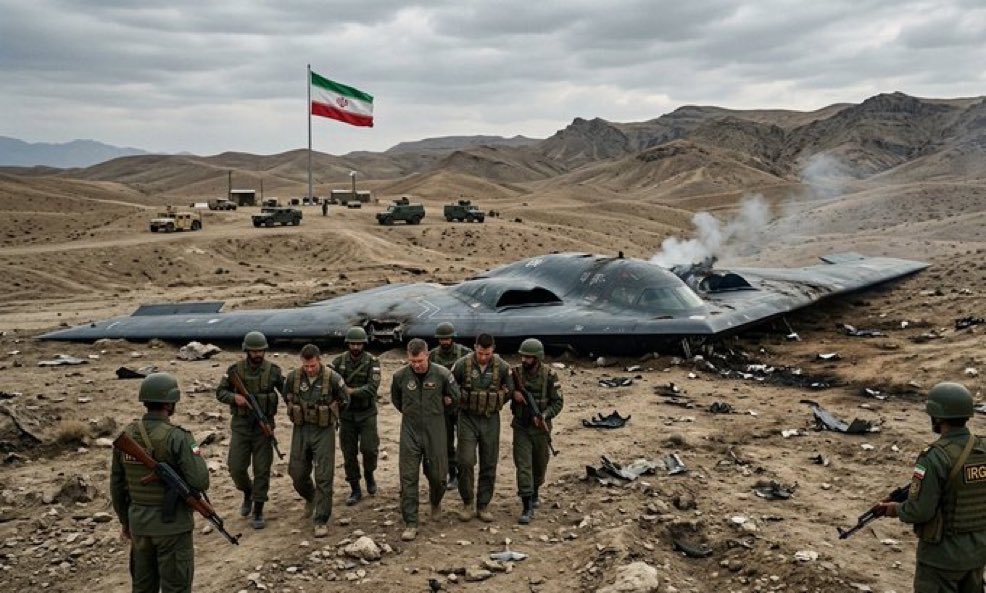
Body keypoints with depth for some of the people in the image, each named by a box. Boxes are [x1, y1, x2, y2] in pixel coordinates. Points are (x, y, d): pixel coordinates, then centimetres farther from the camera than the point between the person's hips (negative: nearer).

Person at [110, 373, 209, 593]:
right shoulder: (177, 437, -20)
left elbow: (117, 484, 7)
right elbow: (200, 482, -22)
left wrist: (124, 521, 19)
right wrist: (197, 455, -2)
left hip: (139, 523, 6)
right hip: (172, 525, -6)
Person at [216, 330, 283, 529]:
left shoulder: (273, 370, -2)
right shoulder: (235, 370, -2)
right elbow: (220, 392, 5)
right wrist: (234, 397, -15)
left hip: (264, 425, 0)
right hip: (240, 424, 1)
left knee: (262, 469, 2)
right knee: (236, 467, 0)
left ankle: (258, 511, 12)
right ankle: (247, 493, 31)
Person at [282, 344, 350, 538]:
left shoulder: (333, 378, -15)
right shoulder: (293, 377, -7)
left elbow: (344, 401, 3)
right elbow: (287, 397, 15)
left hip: (324, 431, -3)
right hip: (301, 430, 3)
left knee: (324, 476, -4)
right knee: (297, 473, 9)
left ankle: (321, 521, 4)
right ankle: (310, 497, 41)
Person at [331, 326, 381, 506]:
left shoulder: (372, 362, -8)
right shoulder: (339, 361, 0)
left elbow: (372, 387, -18)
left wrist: (350, 391, -25)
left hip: (367, 413, -2)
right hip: (346, 414, 2)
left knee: (369, 448, -9)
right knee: (349, 453, 5)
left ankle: (369, 475, 22)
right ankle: (355, 490, 18)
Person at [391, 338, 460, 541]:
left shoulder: (442, 374, -11)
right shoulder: (400, 376, -7)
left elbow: (454, 398, 5)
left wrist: (435, 410, 7)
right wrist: (410, 412, 9)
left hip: (435, 433, 0)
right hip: (410, 433, 1)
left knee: (438, 476, 9)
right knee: (408, 478, -3)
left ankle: (435, 502, 43)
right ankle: (410, 524, 6)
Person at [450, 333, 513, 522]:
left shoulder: (502, 367, -8)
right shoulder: (462, 364, -13)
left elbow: (509, 390, 9)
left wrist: (494, 405, 10)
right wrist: (461, 402, 6)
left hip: (491, 420, 2)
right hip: (468, 419, -1)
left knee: (489, 465, 5)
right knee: (465, 462, -8)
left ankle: (483, 506, 18)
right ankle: (467, 503, 11)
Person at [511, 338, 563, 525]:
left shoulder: (549, 376, -11)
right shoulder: (516, 373, -5)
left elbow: (558, 402, -7)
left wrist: (544, 415, -23)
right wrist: (513, 393, -13)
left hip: (541, 428, 0)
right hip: (521, 427, 0)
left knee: (540, 465, 17)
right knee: (523, 466, -7)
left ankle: (535, 491, 45)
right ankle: (527, 508, -6)